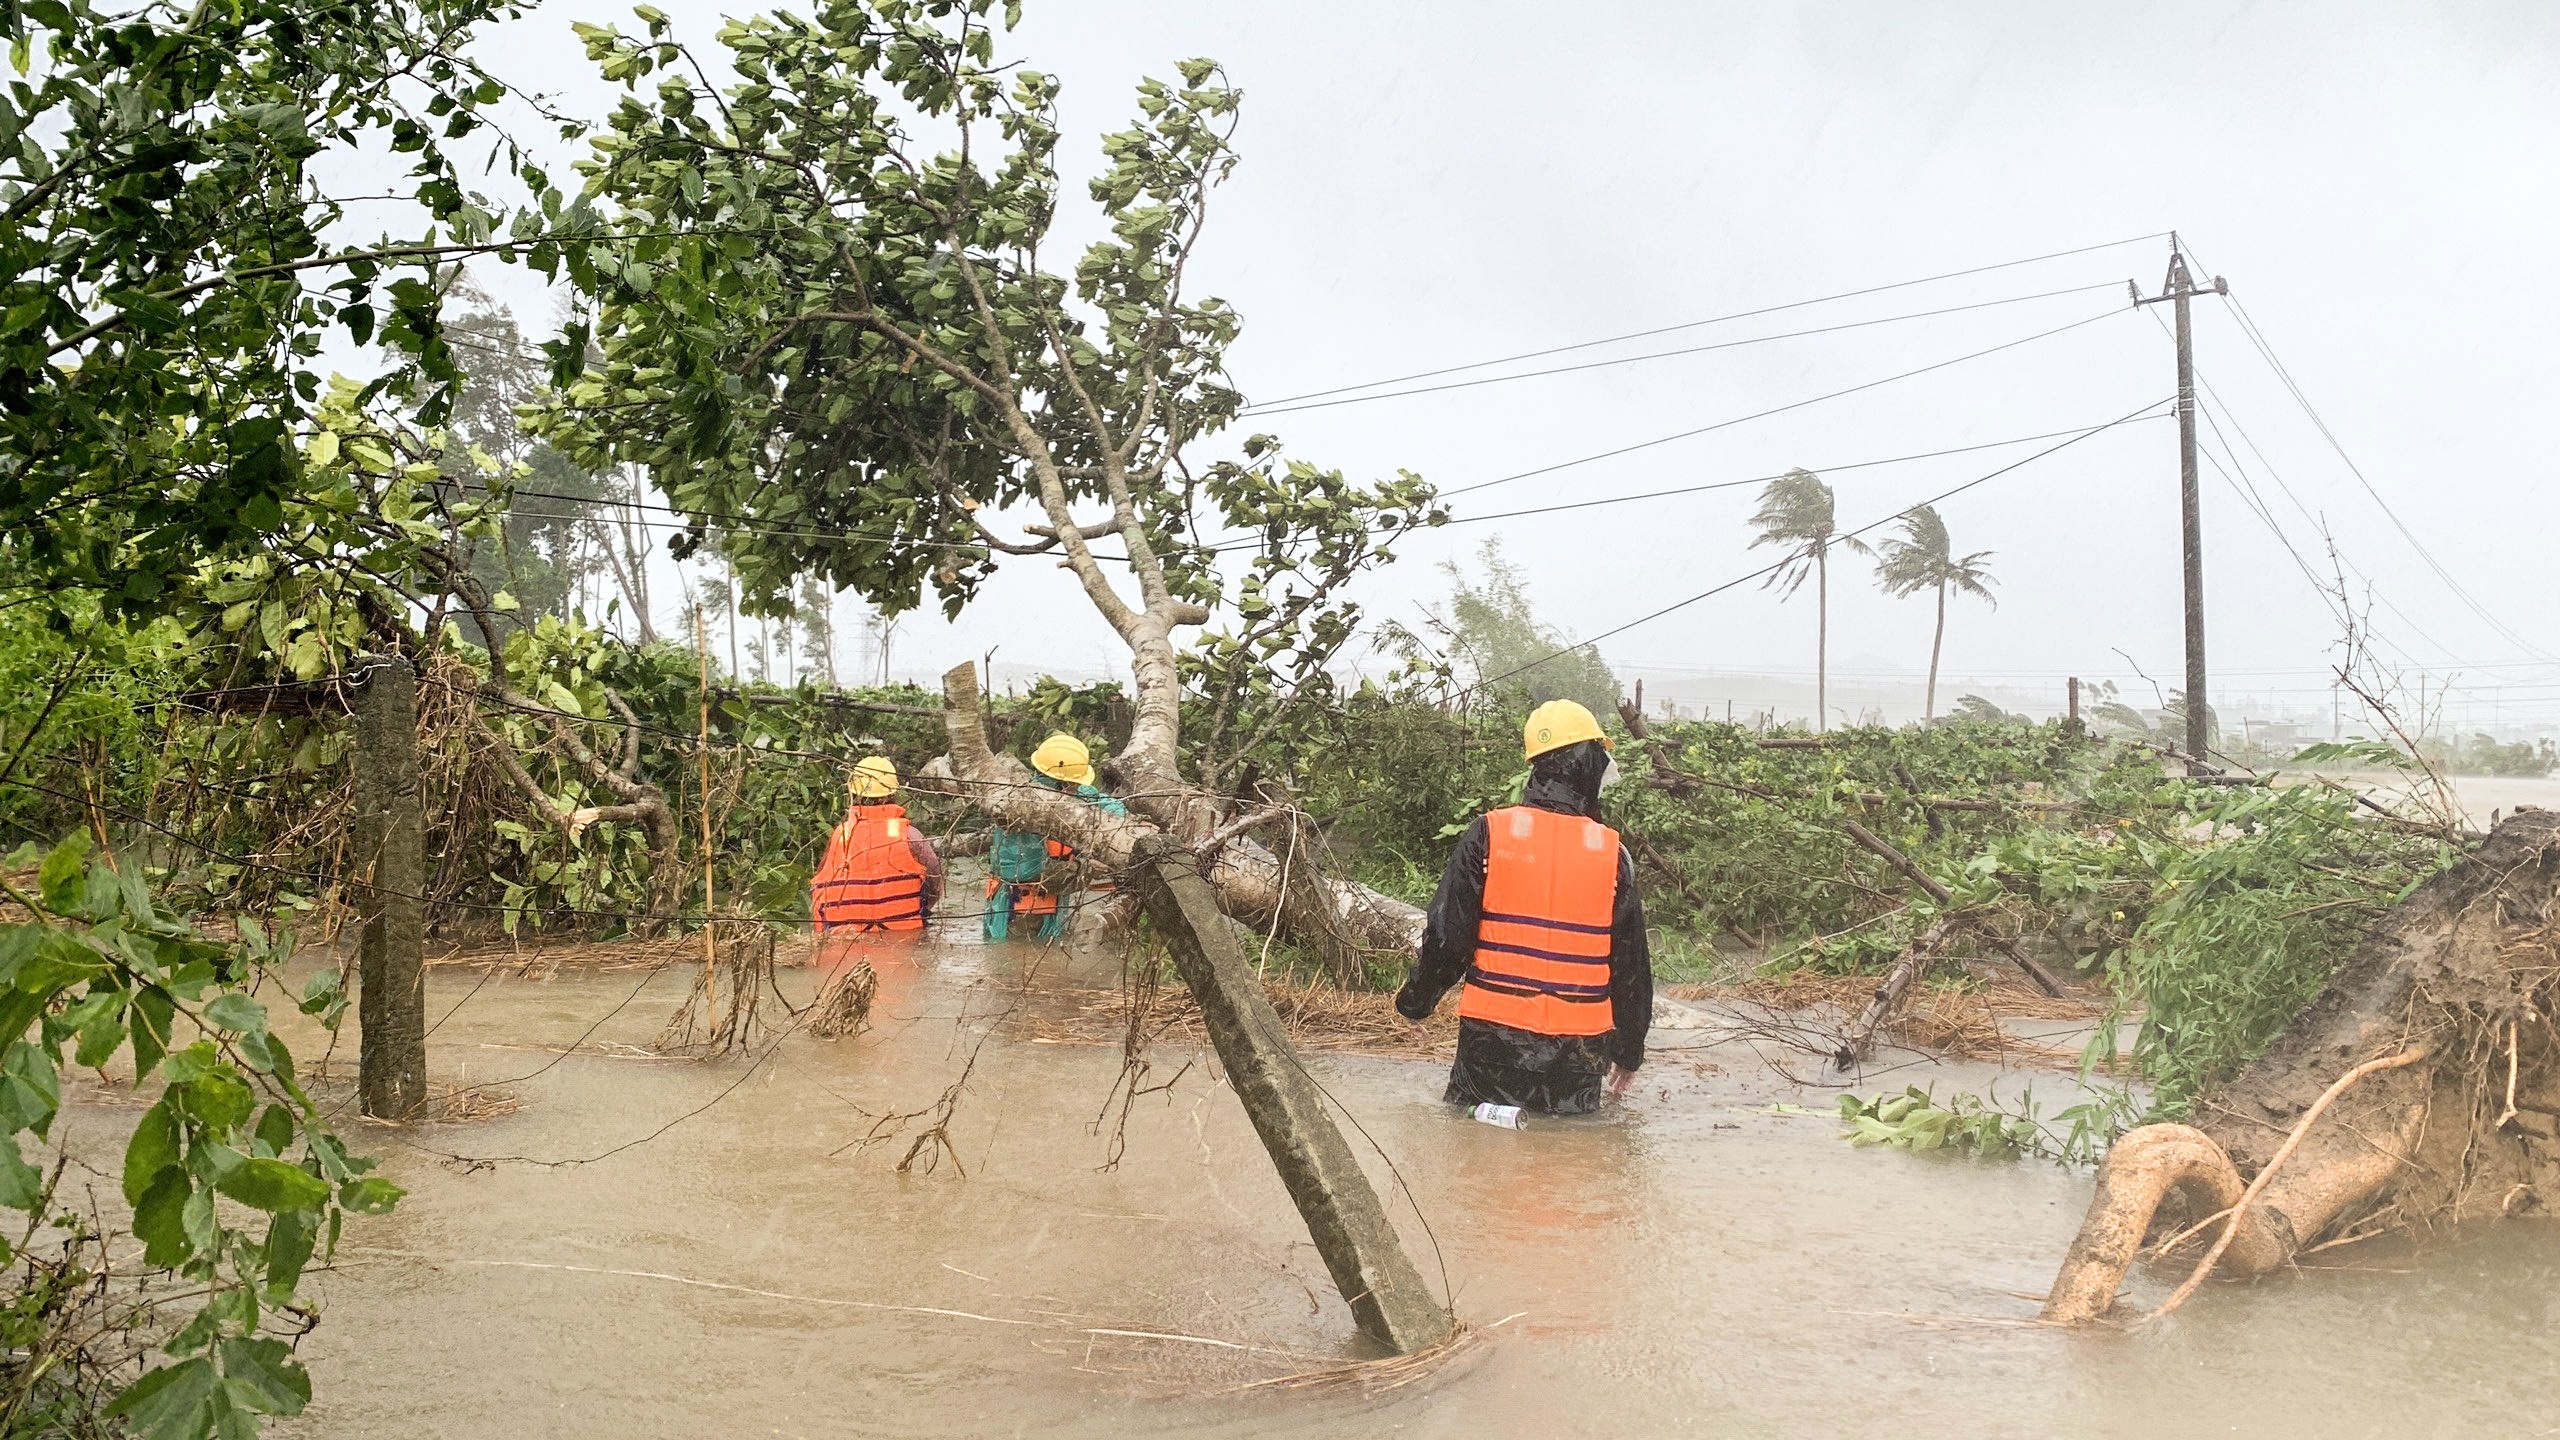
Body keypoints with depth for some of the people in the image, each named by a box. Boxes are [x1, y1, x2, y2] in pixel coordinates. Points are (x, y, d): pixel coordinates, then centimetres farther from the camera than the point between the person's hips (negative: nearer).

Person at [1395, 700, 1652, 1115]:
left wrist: (1416, 999, 12)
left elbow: (1448, 934, -6)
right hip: (1578, 1049, 1)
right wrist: (1629, 1052, 18)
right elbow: (1631, 965, 5)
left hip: (1491, 1036, -1)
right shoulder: (1612, 853, -3)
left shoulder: (1489, 834, -7)